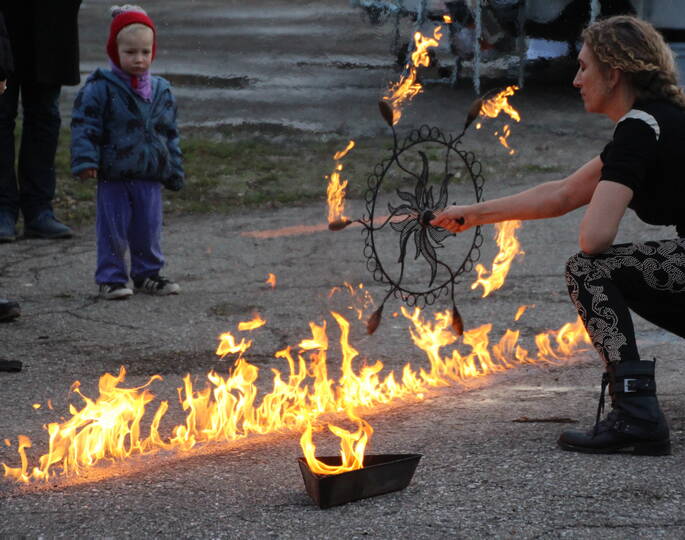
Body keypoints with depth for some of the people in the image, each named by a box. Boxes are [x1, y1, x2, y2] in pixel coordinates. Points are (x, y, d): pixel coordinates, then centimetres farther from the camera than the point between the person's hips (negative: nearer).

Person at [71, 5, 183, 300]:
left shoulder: (160, 91, 8)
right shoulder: (100, 89, -8)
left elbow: (170, 134, 15)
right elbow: (84, 126, -9)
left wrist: (174, 171, 16)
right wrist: (85, 161, -17)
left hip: (150, 176, 4)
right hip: (113, 177, -4)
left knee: (149, 229, 11)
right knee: (112, 230, 1)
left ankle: (147, 274, 24)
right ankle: (111, 278, 11)